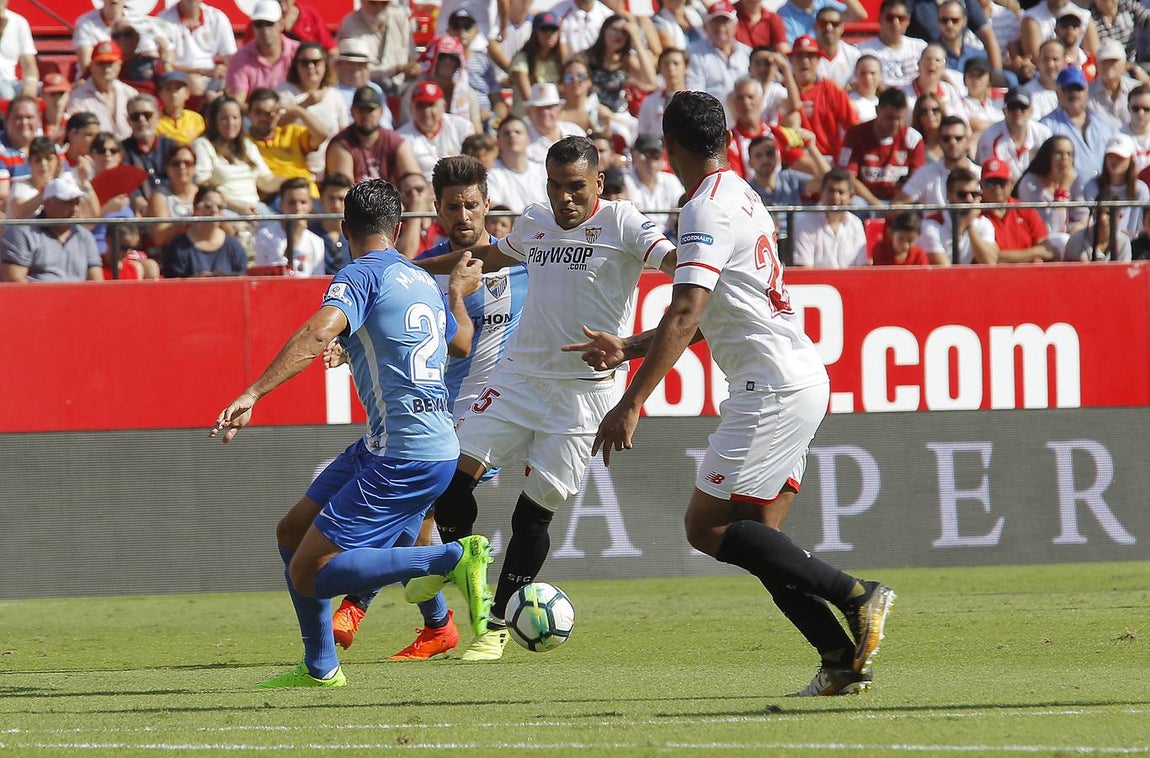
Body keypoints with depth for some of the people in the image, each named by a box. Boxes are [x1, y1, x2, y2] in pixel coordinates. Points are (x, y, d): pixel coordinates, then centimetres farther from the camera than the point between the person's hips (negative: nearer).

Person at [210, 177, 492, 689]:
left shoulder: (363, 274, -9)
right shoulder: (423, 282, 16)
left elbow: (319, 333, -28)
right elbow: (462, 342, 36)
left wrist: (253, 394, -35)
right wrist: (459, 292, 57)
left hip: (405, 457, -9)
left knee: (310, 573, -12)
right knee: (292, 533, 17)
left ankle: (455, 559, -15)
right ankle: (320, 668, 22)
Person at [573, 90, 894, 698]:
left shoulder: (707, 210, -13)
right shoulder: (742, 196, 18)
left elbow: (685, 317, -25)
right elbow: (705, 318, 27)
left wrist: (631, 403, -28)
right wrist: (626, 348, 31)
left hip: (773, 385, -10)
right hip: (803, 378, 10)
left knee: (707, 527, -9)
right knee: (758, 539, 8)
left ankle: (856, 595, -14)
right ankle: (842, 661, 1)